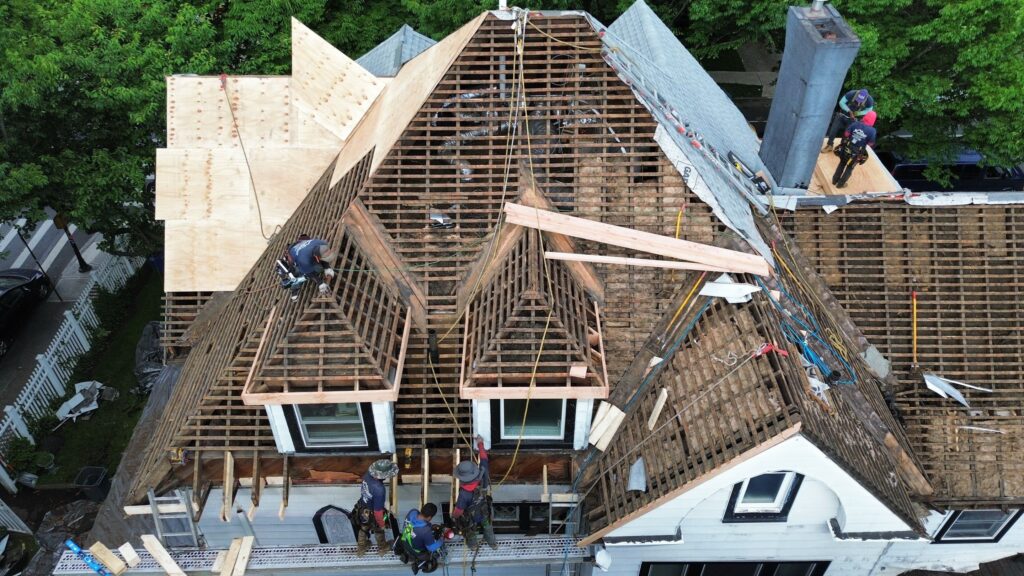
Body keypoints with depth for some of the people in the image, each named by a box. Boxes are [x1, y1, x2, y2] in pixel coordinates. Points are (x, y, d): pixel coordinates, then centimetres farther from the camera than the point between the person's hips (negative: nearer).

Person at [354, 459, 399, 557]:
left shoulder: (368, 474, -23)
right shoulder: (379, 490, -44)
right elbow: (378, 511, -32)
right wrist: (382, 524, -14)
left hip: (362, 509, 5)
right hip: (371, 515, -5)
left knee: (363, 529, 32)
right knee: (379, 531, 27)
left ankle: (361, 549, 57)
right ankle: (383, 548, 55)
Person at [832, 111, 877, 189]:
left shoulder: (856, 124, -13)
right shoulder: (872, 131, -19)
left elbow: (846, 134, -8)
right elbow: (870, 144, -12)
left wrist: (843, 142, 9)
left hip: (846, 149, 2)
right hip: (856, 153, -2)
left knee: (842, 164, 26)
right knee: (849, 168, 20)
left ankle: (835, 180, 39)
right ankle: (840, 184, 31)